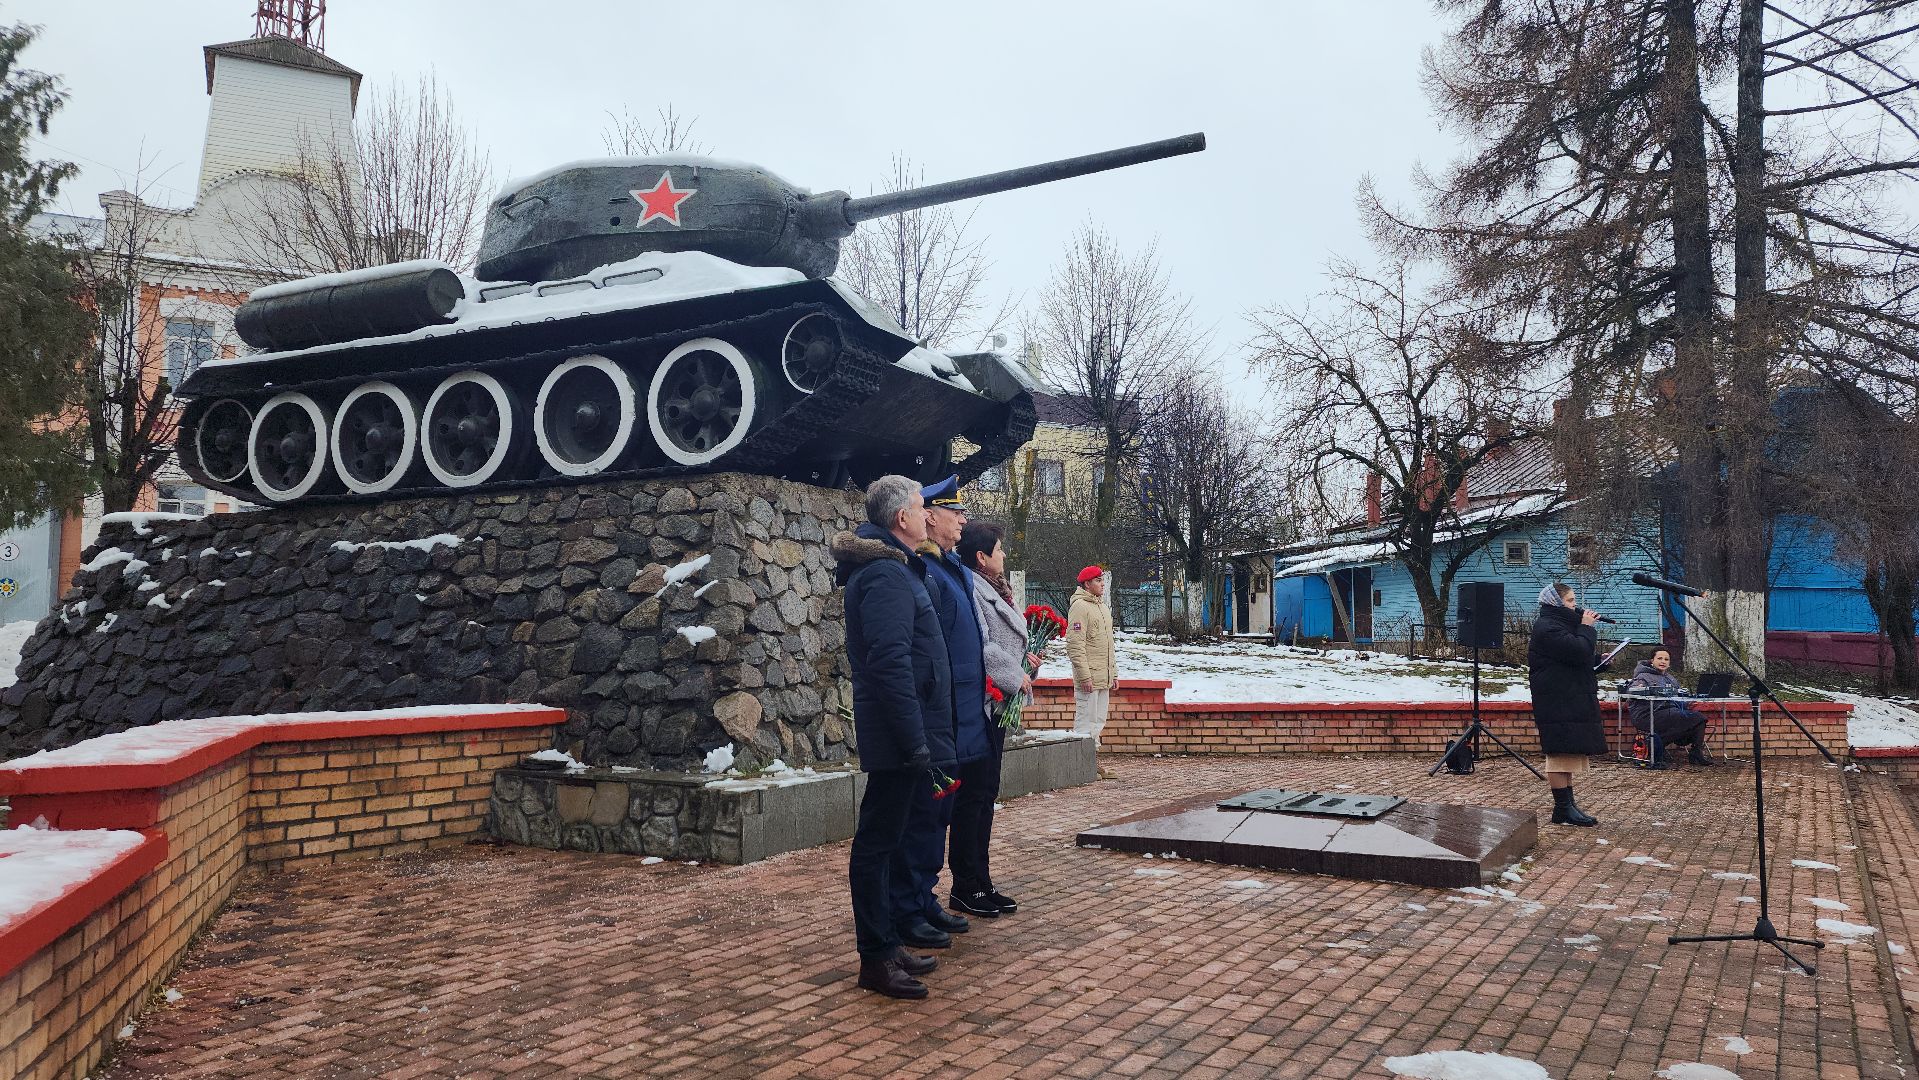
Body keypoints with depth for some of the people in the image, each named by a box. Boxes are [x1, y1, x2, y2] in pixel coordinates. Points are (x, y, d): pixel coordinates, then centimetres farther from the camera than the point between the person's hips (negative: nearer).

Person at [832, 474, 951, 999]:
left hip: (904, 730, 11)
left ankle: (885, 944, 25)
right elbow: (891, 662, -25)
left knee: (887, 837, 15)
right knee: (879, 842, -3)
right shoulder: (887, 575, -17)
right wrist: (914, 740, -24)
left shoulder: (892, 569, 16)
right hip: (898, 732, -11)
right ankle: (876, 958, 5)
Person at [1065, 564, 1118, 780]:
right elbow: (1075, 645, -18)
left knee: (1098, 721, 12)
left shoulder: (1102, 607, 19)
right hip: (1089, 677, -9)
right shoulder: (1080, 607, -11)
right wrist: (1085, 676, -22)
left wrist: (1113, 674, 20)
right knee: (1086, 721, -7)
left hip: (1103, 678, 9)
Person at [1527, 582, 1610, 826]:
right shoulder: (1548, 628, -15)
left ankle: (1567, 805, 18)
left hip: (1571, 700, 11)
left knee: (1569, 753, 13)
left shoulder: (1561, 623, 20)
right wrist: (1586, 627, -10)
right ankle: (1562, 810, -6)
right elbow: (1580, 652, -24)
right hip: (1558, 703, -11)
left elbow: (1581, 658, 26)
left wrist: (1599, 659, 7)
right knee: (1562, 752, -9)